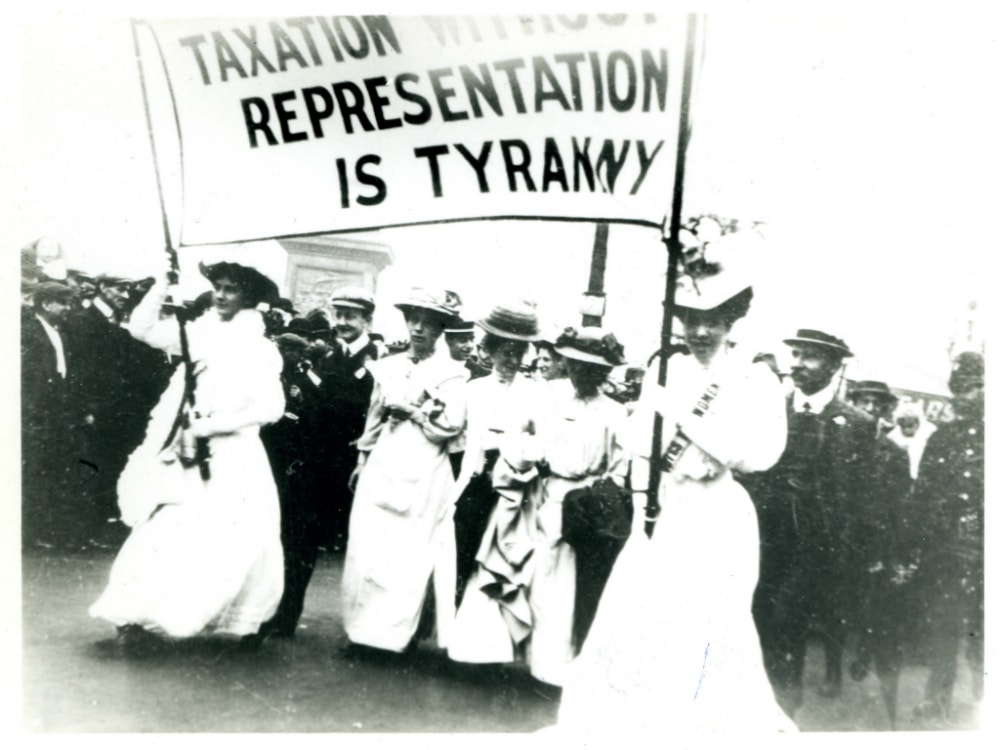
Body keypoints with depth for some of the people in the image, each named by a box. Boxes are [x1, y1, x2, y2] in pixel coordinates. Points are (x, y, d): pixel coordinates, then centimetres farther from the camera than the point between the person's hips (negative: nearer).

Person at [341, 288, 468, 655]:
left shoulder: (451, 372, -1)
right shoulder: (387, 367, 13)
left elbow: (452, 423, -12)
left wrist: (411, 410, -10)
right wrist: (362, 460, 13)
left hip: (423, 475, -4)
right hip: (382, 468, 4)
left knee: (411, 553, -2)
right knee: (369, 550, 1)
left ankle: (402, 634, 5)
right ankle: (365, 627, 10)